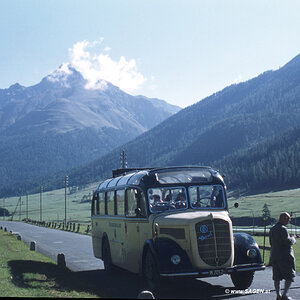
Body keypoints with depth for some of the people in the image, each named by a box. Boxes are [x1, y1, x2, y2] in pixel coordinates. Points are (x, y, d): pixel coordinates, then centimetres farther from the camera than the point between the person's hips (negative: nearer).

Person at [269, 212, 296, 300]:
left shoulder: (272, 229, 12)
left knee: (277, 277, 9)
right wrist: (293, 239, 0)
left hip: (274, 256, 8)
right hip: (285, 256, -8)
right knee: (290, 276, 3)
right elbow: (288, 242, -20)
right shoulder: (283, 229, -15)